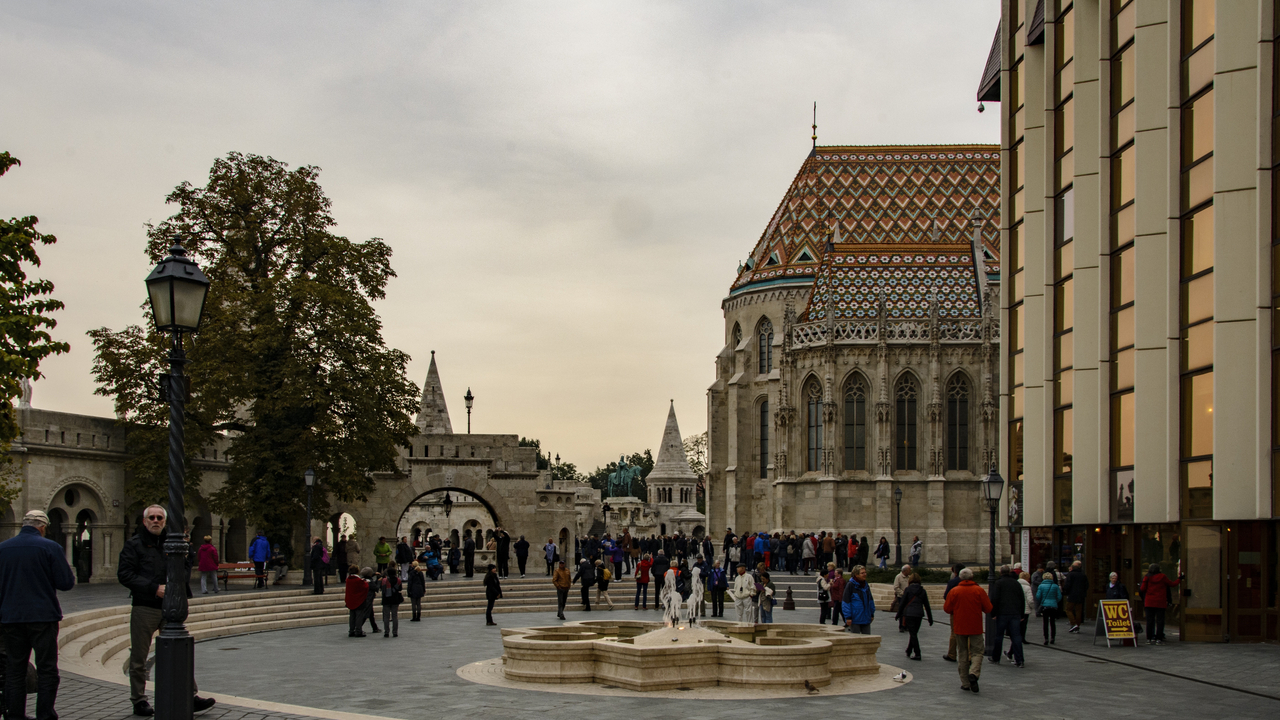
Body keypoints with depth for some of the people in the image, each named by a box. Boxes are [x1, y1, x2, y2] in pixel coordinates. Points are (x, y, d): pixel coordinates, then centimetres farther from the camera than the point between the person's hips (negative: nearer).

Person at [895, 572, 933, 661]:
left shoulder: (908, 589, -5)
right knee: (914, 633, 17)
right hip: (919, 614, 4)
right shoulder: (922, 591, 7)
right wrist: (930, 618, 15)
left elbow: (902, 603, -4)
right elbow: (927, 605, 10)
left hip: (909, 614, -4)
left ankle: (917, 654, -9)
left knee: (913, 634, -3)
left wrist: (898, 614, 5)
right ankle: (908, 651, 29)